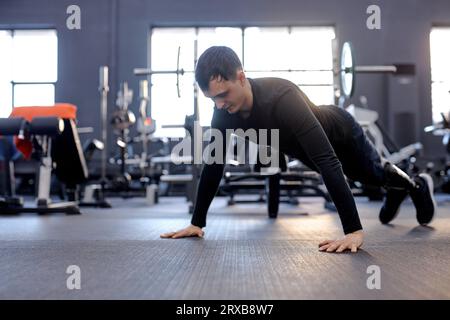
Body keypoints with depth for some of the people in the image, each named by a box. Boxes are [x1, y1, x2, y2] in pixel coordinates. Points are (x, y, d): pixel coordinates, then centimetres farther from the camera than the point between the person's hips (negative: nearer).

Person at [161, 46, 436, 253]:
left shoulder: (282, 98, -49)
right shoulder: (225, 113, -29)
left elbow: (328, 161, -54)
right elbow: (214, 164, -19)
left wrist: (354, 230, -57)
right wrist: (197, 222, -19)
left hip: (340, 134, -6)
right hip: (304, 149, 6)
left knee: (375, 174, 24)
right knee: (367, 180, 32)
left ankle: (417, 185, 58)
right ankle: (397, 189, 65)